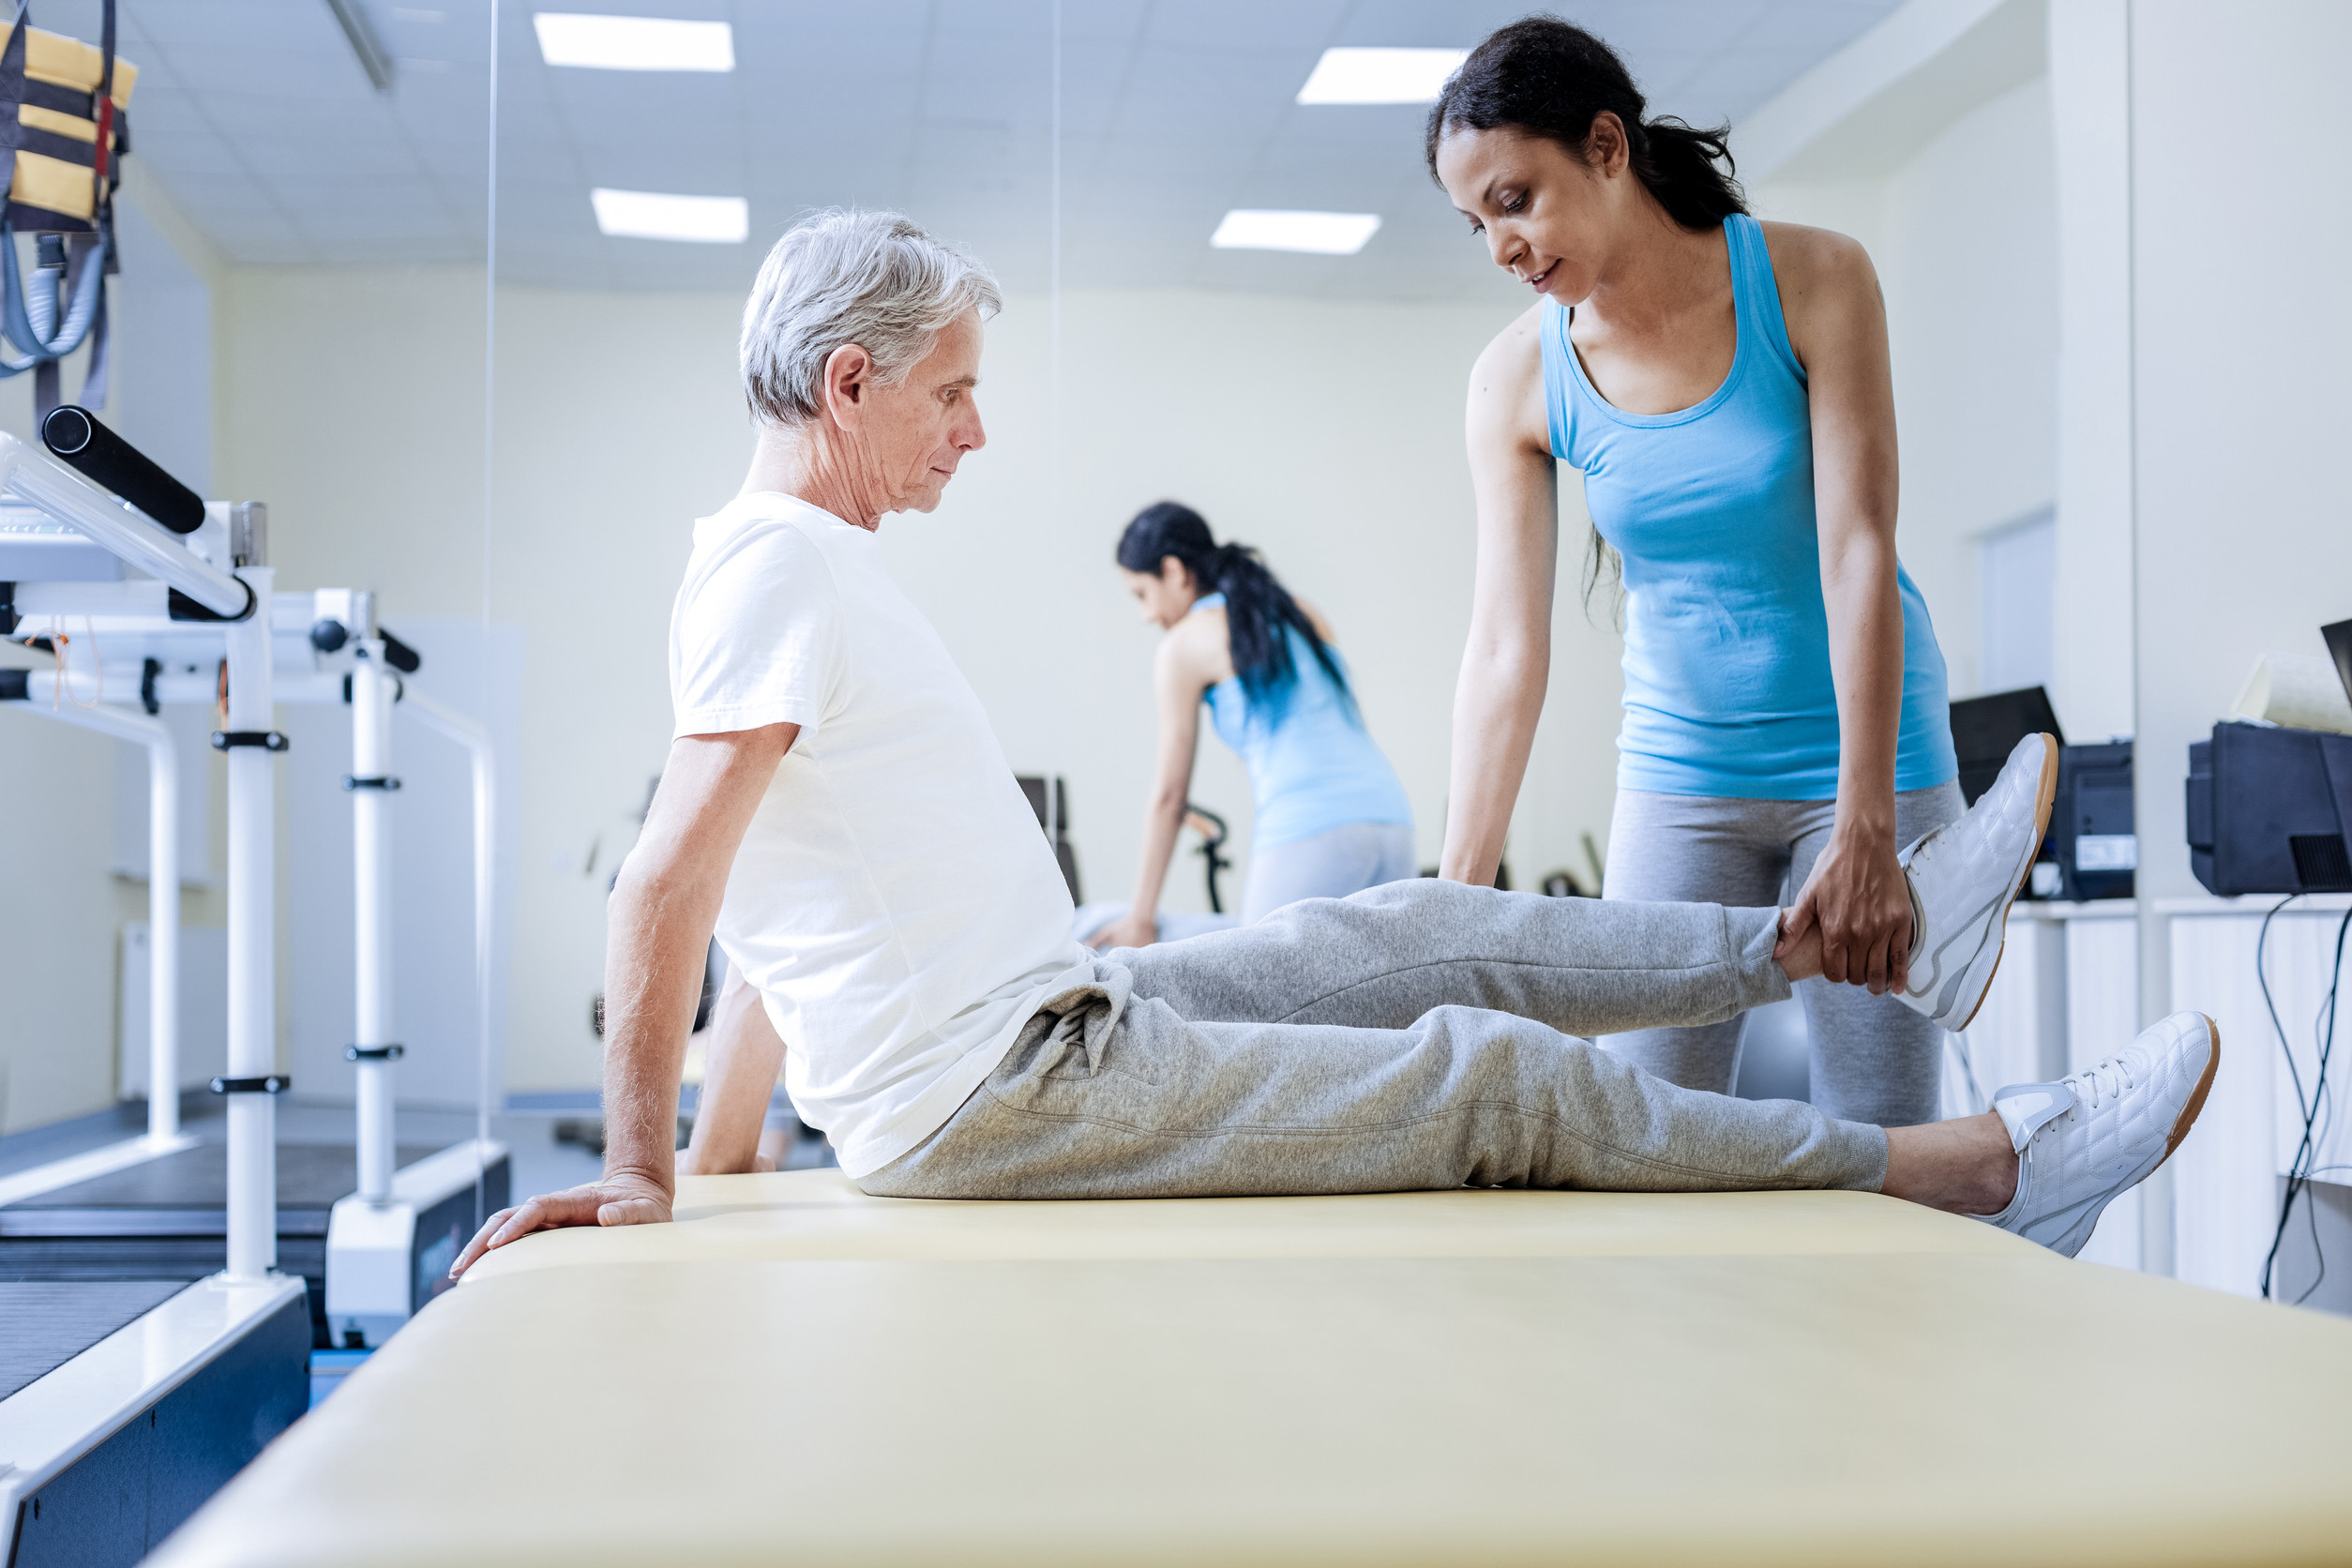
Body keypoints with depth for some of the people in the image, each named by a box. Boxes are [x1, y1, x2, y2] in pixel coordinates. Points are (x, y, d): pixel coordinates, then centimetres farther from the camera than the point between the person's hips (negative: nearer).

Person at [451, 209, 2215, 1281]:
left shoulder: (814, 566, 17)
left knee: (1427, 930, 10)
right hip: (999, 1097, -10)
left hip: (1049, 1026, 10)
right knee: (1493, 1077, -7)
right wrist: (642, 1174, -21)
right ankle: (1967, 1171, 2)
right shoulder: (782, 565, -16)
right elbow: (665, 890, -22)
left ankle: (1836, 932, 21)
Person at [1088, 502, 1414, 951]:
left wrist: (1141, 916, 18)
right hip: (1390, 817, 7)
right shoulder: (1300, 614, 25)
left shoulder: (1185, 644, 7)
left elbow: (1169, 794, 10)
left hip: (1311, 834, -7)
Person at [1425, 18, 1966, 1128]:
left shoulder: (1812, 281, -13)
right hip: (1679, 775, 2)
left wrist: (1865, 832, -23)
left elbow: (1859, 555, -17)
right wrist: (1455, 904, -20)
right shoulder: (1518, 380, -6)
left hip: (1860, 753, -2)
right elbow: (1505, 649, -12)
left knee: (1876, 1142, -2)